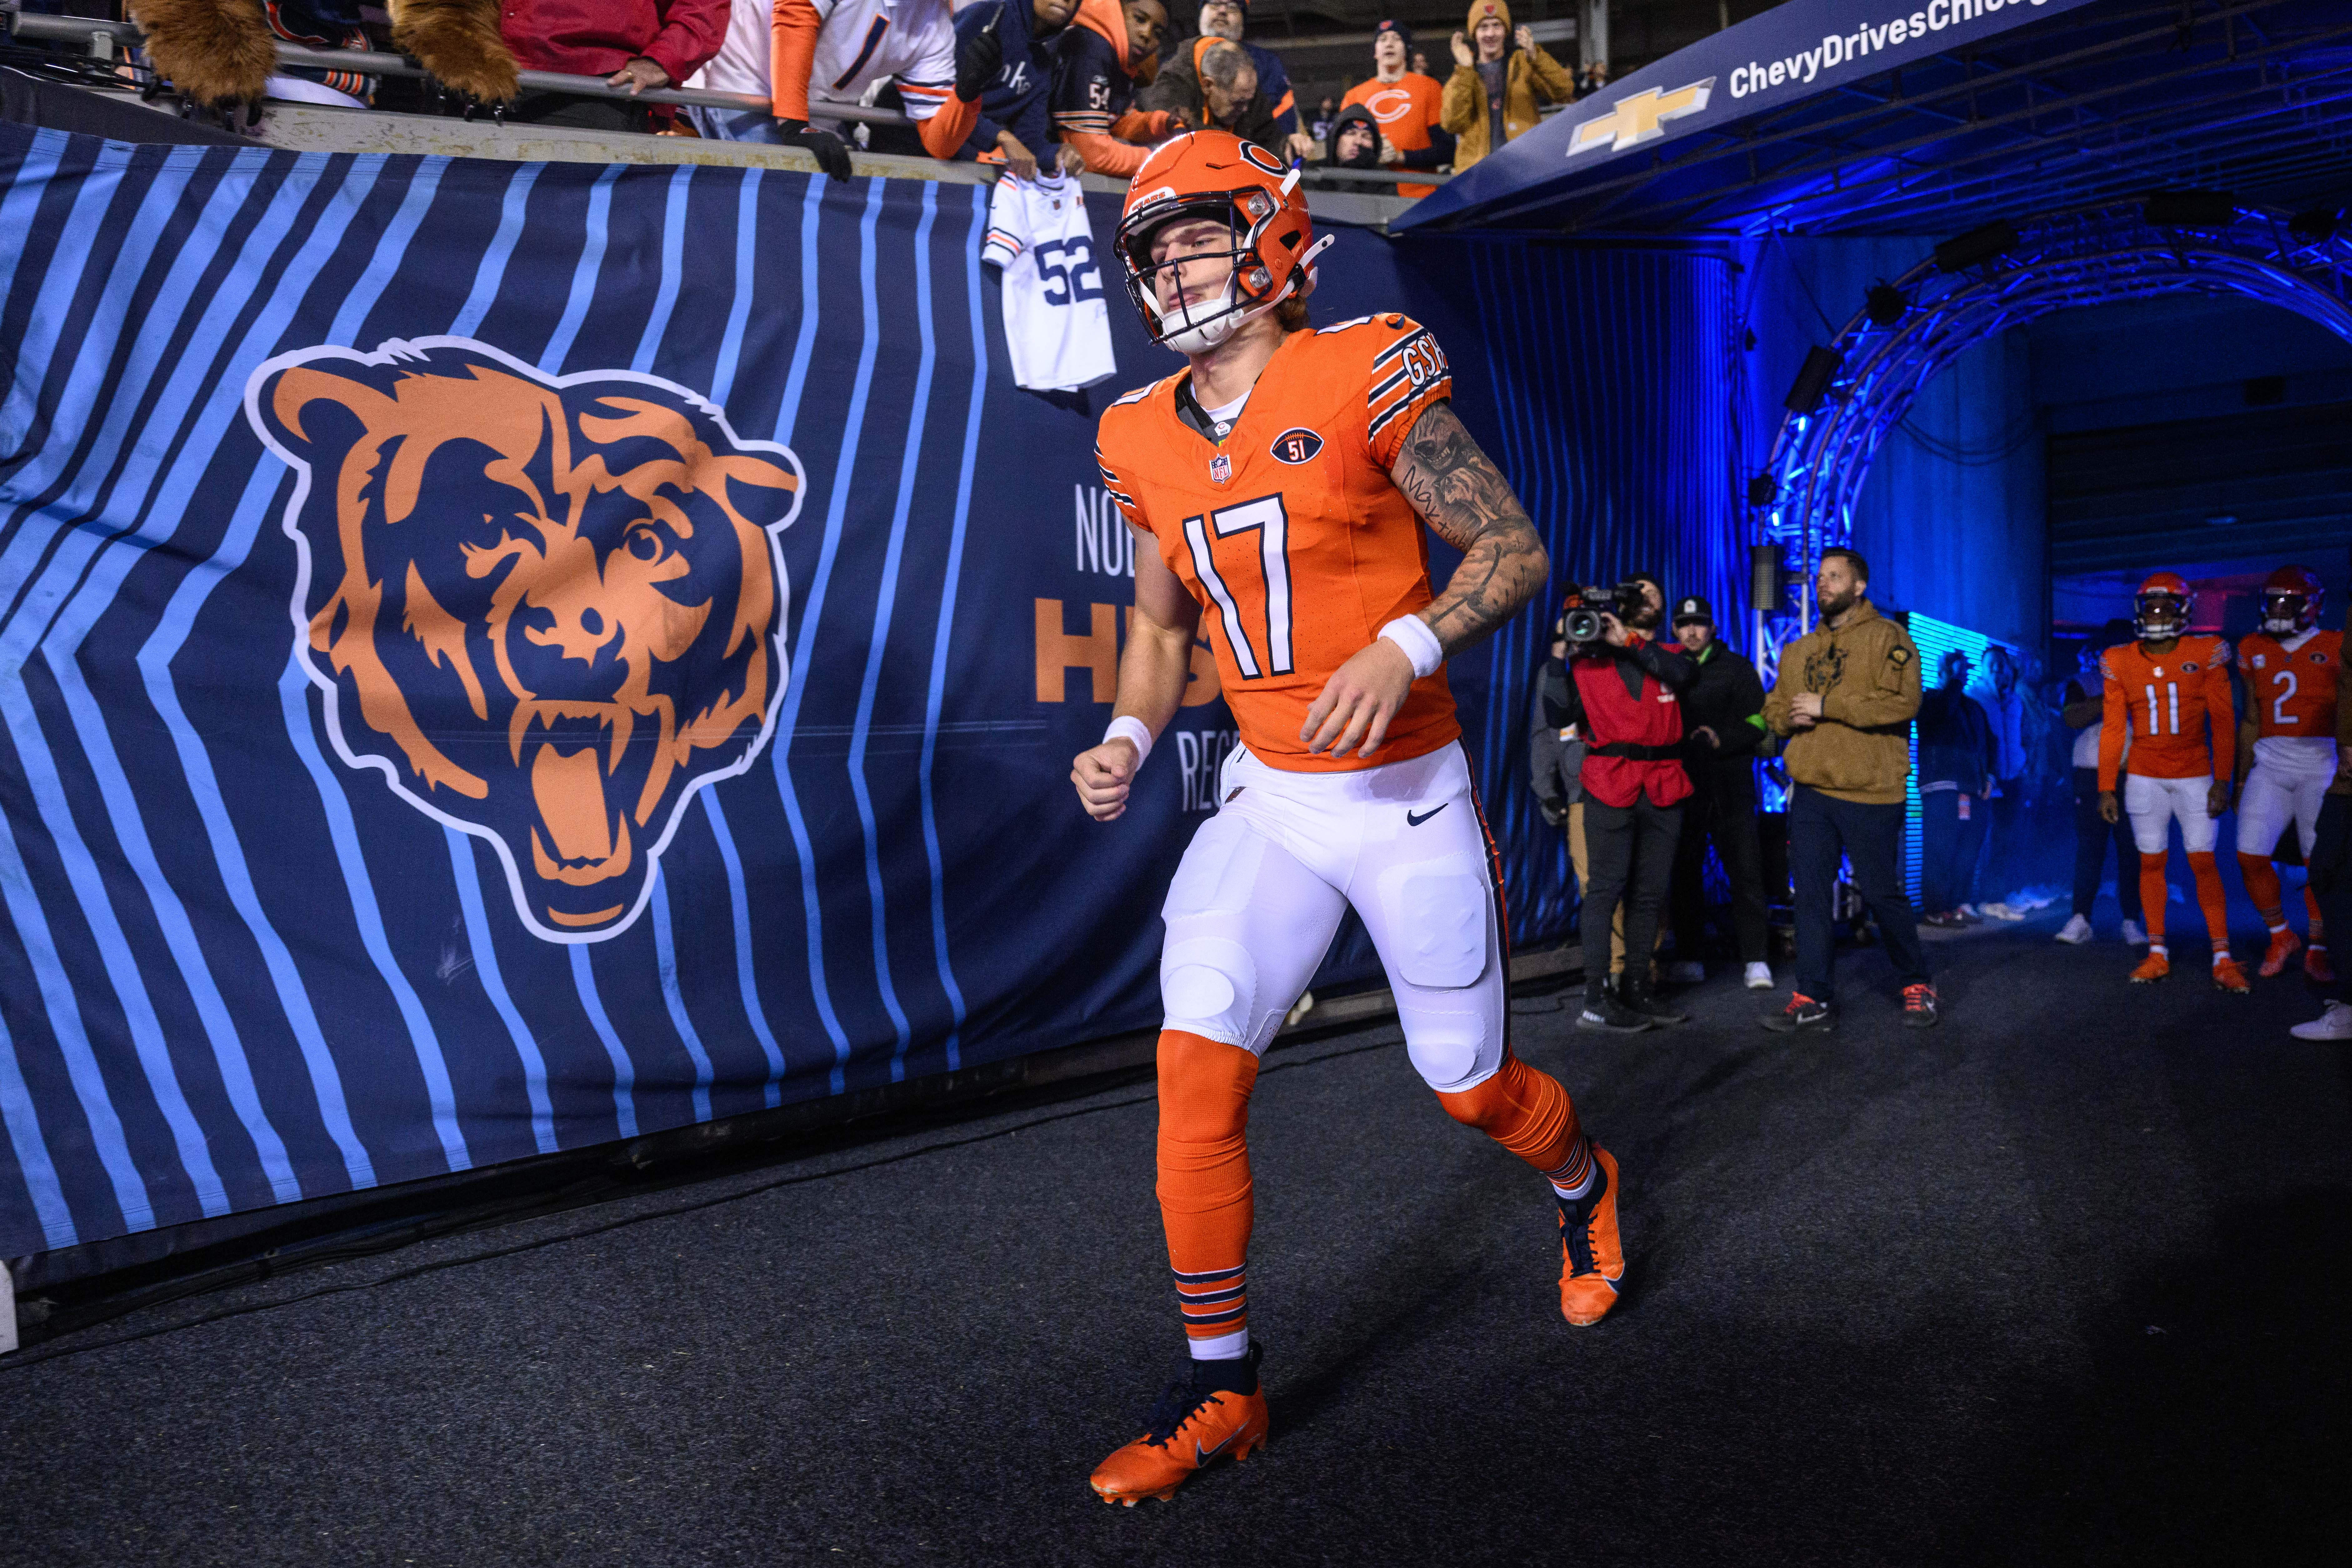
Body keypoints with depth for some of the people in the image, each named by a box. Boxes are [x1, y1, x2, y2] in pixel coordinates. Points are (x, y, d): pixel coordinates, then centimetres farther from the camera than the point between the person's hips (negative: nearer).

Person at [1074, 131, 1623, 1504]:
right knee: (1196, 1068, -9)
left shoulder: (1363, 377, -11)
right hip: (1268, 801, 4)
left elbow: (1516, 547, -9)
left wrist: (1404, 649, -25)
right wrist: (1128, 739, 0)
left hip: (1407, 794, -4)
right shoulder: (1147, 440, 6)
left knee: (1472, 1086, 9)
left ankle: (1587, 1188, 46)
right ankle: (1223, 1388, 8)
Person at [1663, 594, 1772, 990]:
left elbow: (1759, 720, 1)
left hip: (1730, 784, -2)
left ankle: (1754, 959, -3)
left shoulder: (1735, 667, 7)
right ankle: (1687, 956, 11)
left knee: (1745, 869, -5)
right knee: (1685, 871, 4)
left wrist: (1722, 739, -14)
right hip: (1683, 785, 2)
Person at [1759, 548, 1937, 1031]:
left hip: (1869, 792, -6)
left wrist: (1826, 706, -16)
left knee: (1881, 892, 2)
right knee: (1810, 895, 4)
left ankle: (1916, 983, 22)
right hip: (1810, 791, 6)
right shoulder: (1798, 651, 18)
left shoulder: (1887, 637, -2)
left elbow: (1902, 701, -16)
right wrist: (1790, 716, -4)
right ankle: (1813, 999, 9)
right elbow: (1774, 709, 21)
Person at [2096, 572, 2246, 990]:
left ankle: (2223, 959, -1)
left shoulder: (2206, 654, -4)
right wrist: (2106, 787, 2)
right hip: (2144, 778, 2)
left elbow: (2223, 722, -3)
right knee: (2151, 862, 5)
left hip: (2194, 774, -2)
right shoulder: (2120, 662, 0)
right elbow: (2113, 729, 4)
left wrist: (2223, 781, -8)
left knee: (2204, 862, -4)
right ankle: (2158, 955, 11)